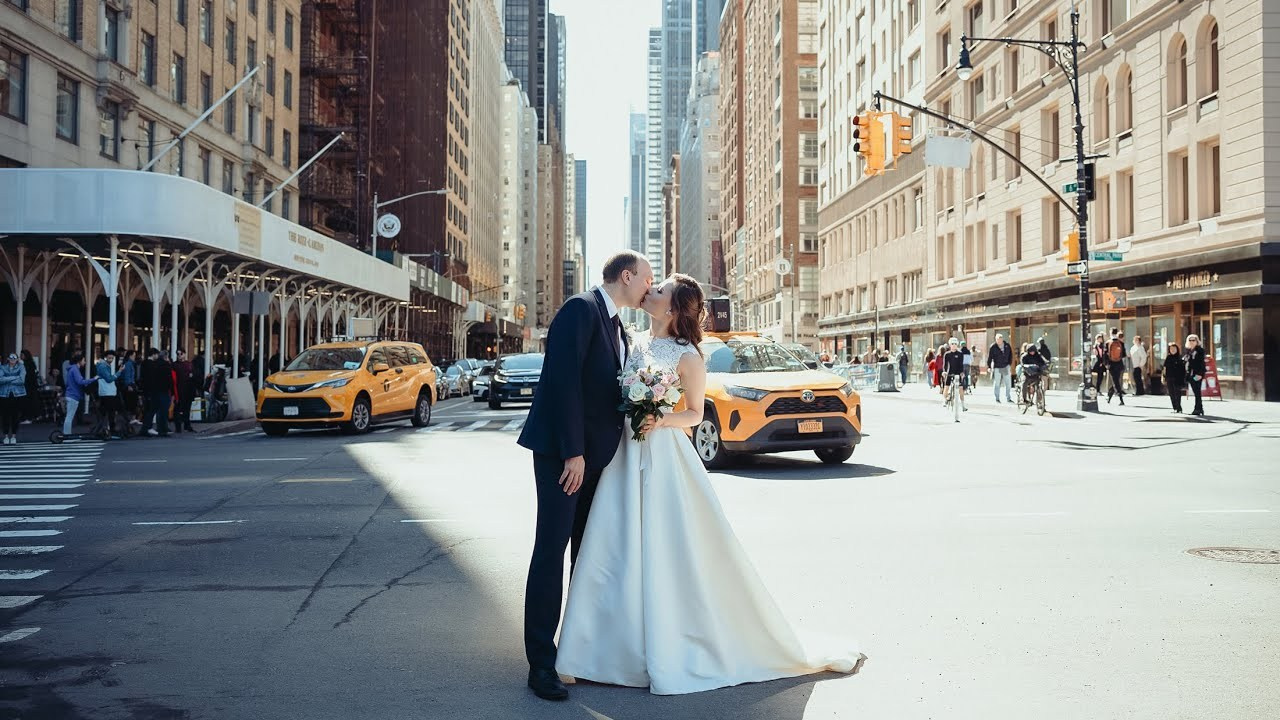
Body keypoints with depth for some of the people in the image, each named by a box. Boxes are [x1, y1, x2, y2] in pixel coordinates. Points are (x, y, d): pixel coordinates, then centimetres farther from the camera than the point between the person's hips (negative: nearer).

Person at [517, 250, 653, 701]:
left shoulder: (616, 326, 17)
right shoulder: (581, 309, -12)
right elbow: (564, 380, -20)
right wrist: (573, 452, -22)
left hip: (595, 453, 9)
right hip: (563, 450, -9)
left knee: (587, 549, 14)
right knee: (552, 549, -6)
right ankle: (541, 663, 0)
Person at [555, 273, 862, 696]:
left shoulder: (686, 355, -6)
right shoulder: (635, 343, 10)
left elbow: (695, 414, 0)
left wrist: (661, 421, -17)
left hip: (664, 457, -5)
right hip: (627, 455, 6)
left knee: (672, 552, -1)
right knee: (620, 549, 4)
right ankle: (627, 647, 16)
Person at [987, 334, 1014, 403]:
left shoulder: (1007, 346, 3)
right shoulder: (993, 347, -6)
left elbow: (1010, 355, 13)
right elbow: (989, 357, -3)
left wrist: (1010, 364, 10)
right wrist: (989, 367, -4)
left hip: (1006, 367, 3)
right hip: (997, 368, -3)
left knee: (1008, 383, 2)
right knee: (996, 384, 3)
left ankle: (1008, 398, 10)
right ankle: (997, 398, 12)